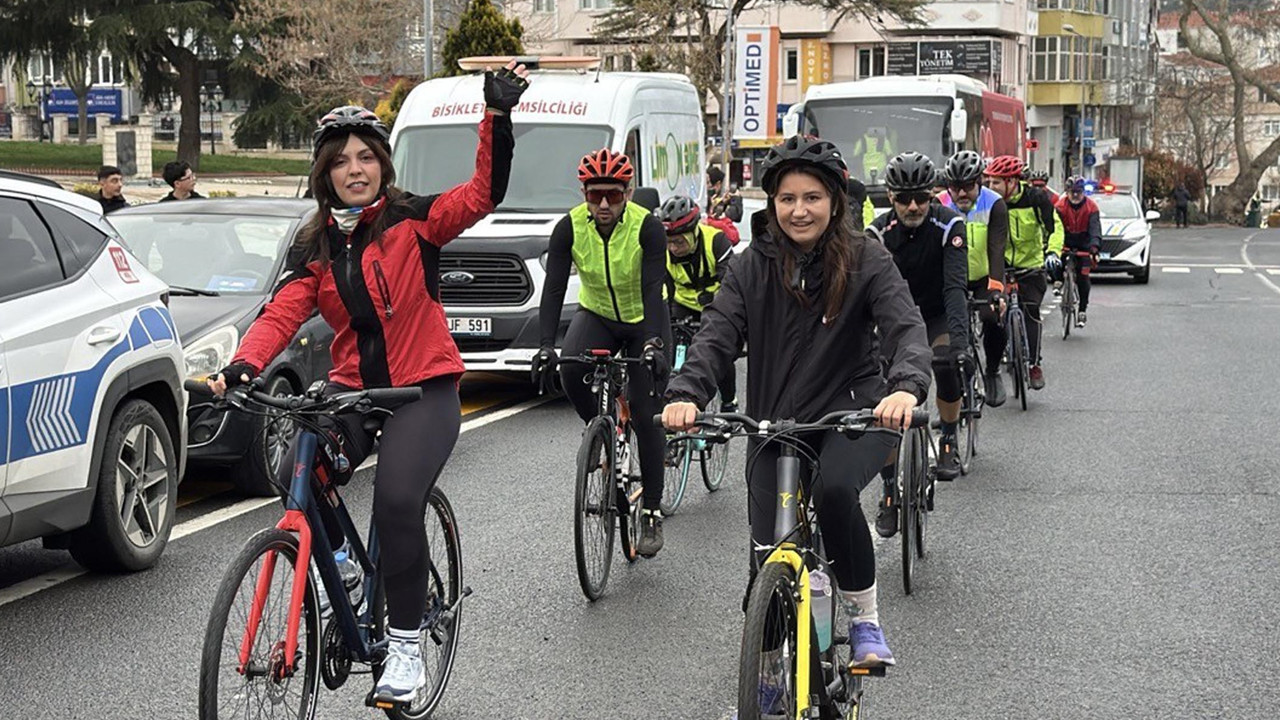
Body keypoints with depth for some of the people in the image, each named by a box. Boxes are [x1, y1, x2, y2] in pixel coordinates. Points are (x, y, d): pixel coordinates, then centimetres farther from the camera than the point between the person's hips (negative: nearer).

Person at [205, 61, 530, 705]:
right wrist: (244, 366, -25)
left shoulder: (413, 221, -3)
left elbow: (484, 193, -16)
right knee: (297, 478, -22)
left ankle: (406, 646, -10)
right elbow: (282, 313, -6)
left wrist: (497, 114, -28)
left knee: (397, 500, -25)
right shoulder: (315, 248, 7)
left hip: (424, 389, -4)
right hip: (354, 387, 4)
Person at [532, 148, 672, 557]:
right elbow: (554, 288, -25)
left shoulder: (647, 228, -25)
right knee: (571, 370, -30)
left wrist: (653, 346, -49)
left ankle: (653, 512, 4)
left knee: (645, 416, -7)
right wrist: (546, 346, -39)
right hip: (596, 316, 2)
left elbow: (653, 291, -33)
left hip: (643, 321, -2)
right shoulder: (570, 228, -19)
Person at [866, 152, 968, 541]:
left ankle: (949, 443, -10)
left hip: (938, 317, -2)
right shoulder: (879, 233, -17)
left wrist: (958, 332, -47)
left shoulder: (948, 225, -21)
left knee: (946, 362, -33)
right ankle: (890, 491, 4)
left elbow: (955, 284, -31)